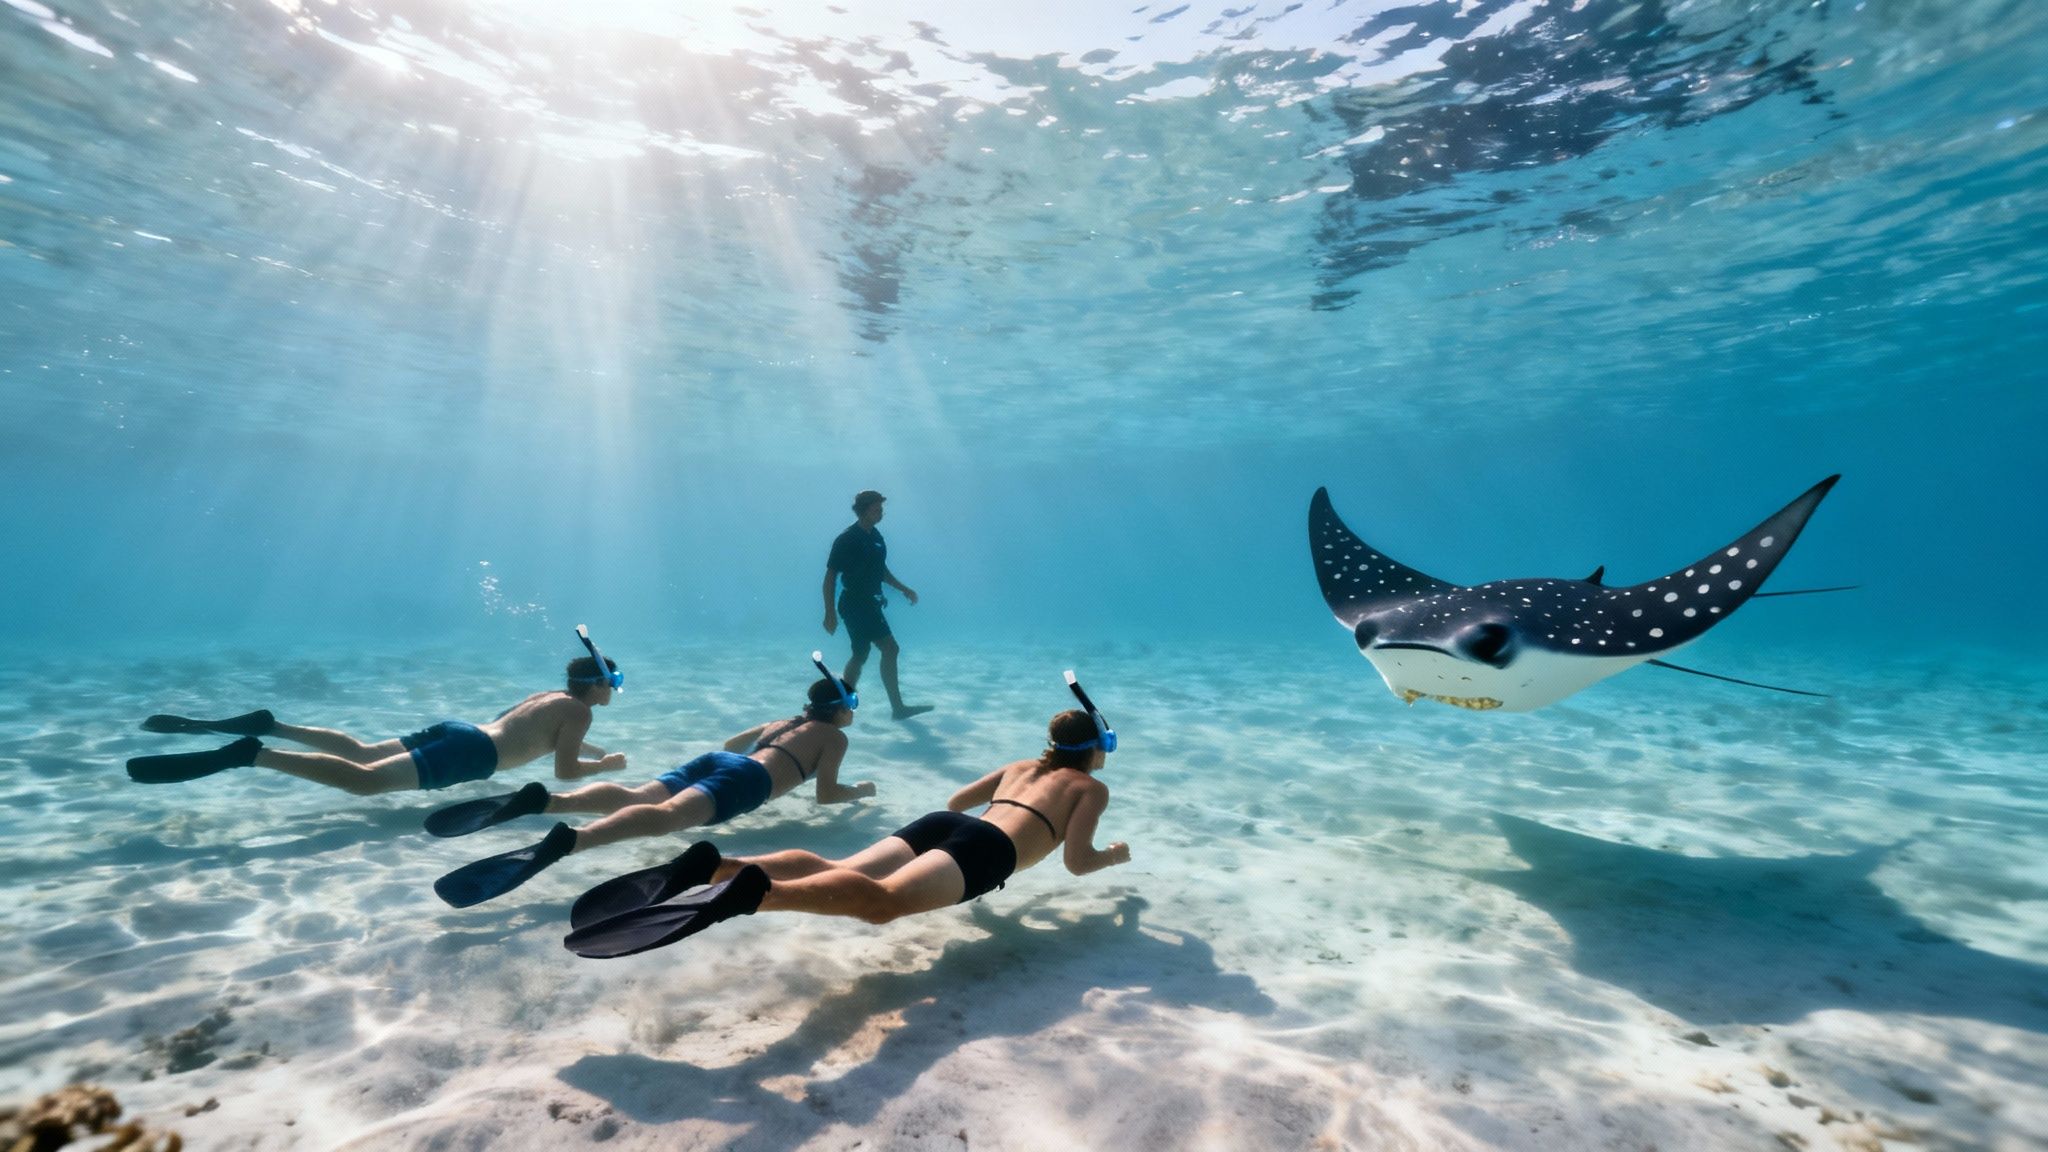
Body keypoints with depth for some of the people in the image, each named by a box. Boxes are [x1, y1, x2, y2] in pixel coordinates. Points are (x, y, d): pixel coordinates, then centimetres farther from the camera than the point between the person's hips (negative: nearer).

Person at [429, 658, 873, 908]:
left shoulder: (782, 722, 37)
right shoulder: (835, 736, 16)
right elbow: (826, 794, 5)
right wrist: (859, 791, 26)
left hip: (717, 760, 8)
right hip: (746, 780, -8)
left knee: (633, 796, -10)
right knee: (667, 814, -32)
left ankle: (538, 799, -31)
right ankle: (564, 841, -56)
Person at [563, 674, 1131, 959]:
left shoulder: (1020, 765, 36)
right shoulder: (1093, 787, 19)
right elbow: (1076, 862, 7)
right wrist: (1113, 855, 30)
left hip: (937, 824, 7)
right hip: (986, 850, -7)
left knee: (835, 871, -10)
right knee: (883, 900, -31)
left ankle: (713, 866, -29)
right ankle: (753, 892, -55)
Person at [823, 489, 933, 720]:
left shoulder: (875, 536, 9)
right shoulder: (846, 539, -15)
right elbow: (830, 576, -14)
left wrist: (903, 588, 13)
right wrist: (830, 613, -18)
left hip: (869, 603, 9)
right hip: (855, 604, -9)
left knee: (860, 655, 13)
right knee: (890, 648, -11)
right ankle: (897, 707, -3)